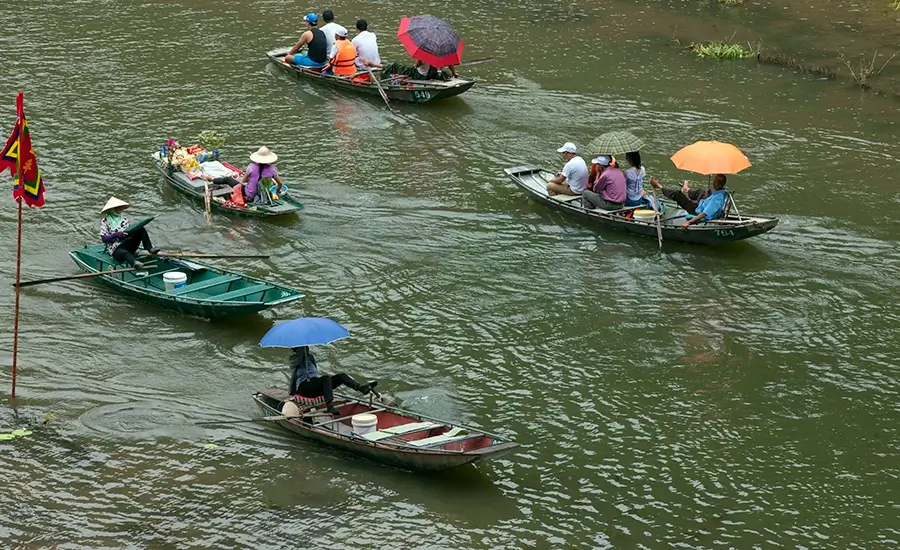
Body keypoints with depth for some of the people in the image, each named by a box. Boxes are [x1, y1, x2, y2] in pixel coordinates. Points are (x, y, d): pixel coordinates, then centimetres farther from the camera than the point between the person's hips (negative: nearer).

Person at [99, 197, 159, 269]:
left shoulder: (124, 218, 18)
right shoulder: (105, 221, 3)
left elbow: (130, 230, 17)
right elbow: (103, 238, -7)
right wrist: (116, 234, -22)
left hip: (128, 246, 6)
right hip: (116, 249, -6)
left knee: (141, 229, -15)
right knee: (124, 253, -44)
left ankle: (150, 249, -32)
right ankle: (135, 263, -78)